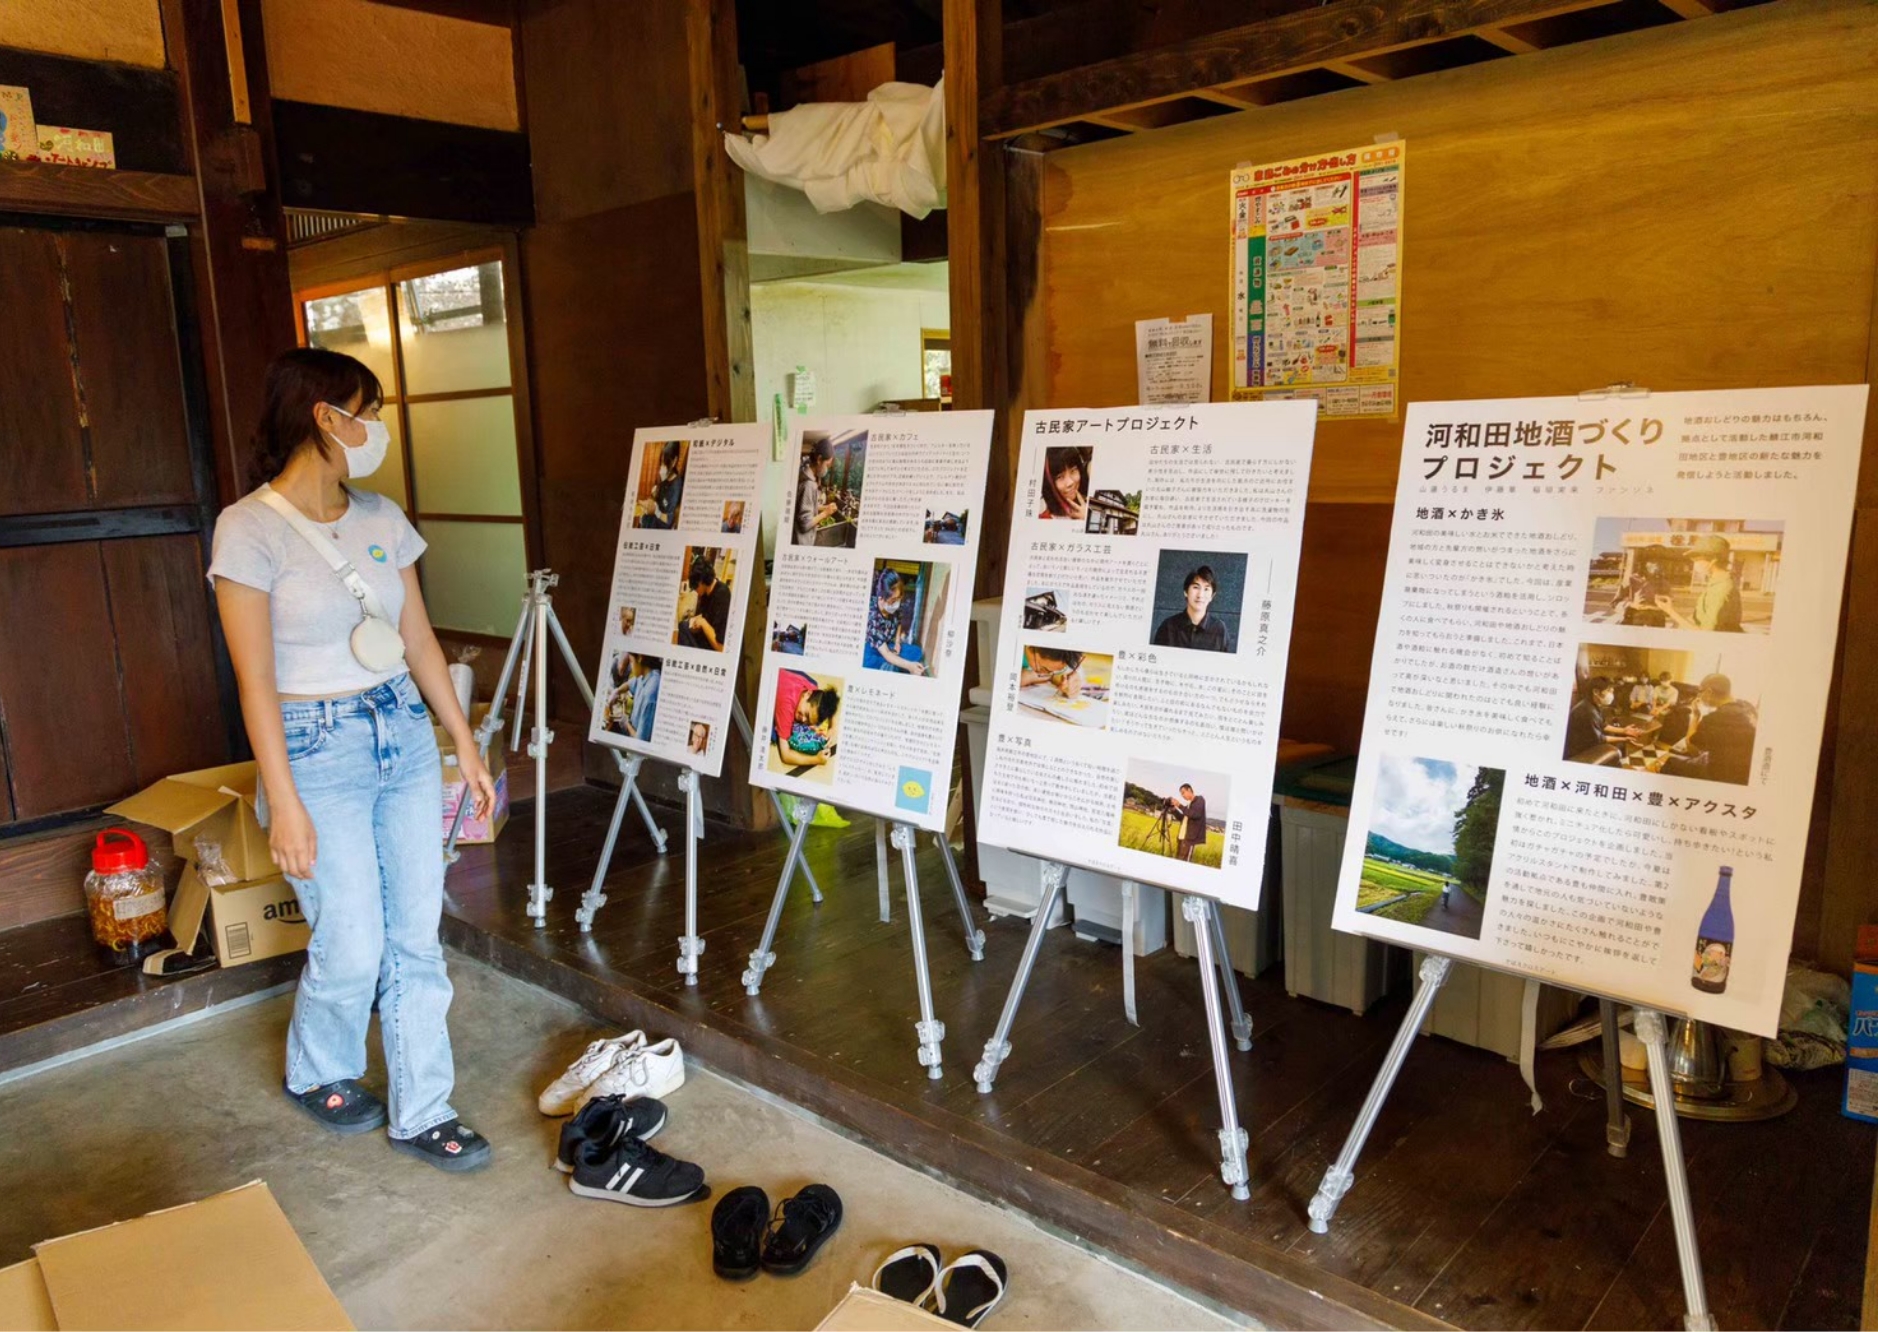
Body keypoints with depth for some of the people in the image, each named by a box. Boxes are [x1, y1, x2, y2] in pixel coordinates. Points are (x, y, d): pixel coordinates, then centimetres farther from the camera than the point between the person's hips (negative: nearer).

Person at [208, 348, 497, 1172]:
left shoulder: (382, 519, 6)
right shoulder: (249, 529, -11)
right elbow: (255, 678, -13)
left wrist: (466, 746, 9)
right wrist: (284, 802, -15)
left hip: (405, 733, 5)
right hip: (318, 749, -5)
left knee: (417, 939, 7)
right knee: (352, 948, 2)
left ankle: (421, 1112, 20)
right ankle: (316, 1075, 33)